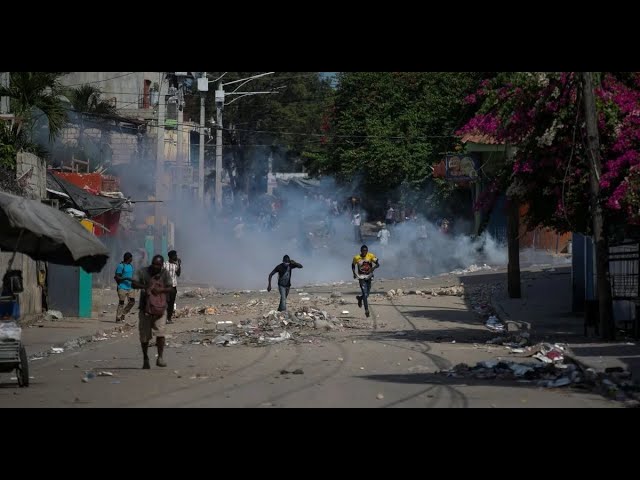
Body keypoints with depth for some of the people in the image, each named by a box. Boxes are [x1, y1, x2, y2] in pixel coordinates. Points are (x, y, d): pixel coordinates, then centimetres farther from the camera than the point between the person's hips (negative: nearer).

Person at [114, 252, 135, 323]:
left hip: (129, 287, 8)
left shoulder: (131, 266, 15)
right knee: (121, 303, -6)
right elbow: (117, 277, -13)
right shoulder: (121, 266, -10)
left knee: (132, 301, 2)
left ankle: (123, 314, 17)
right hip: (122, 288, -8)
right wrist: (126, 278, -22)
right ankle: (118, 318, -1)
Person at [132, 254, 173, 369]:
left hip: (160, 307, -1)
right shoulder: (143, 272, 2)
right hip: (145, 307, 1)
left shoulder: (165, 273, 4)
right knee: (144, 335, 5)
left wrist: (160, 290, -20)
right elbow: (133, 284, -6)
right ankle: (145, 359, 20)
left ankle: (160, 357, -9)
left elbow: (170, 288, -1)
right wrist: (144, 287, -23)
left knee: (160, 332, -16)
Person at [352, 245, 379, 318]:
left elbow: (377, 264, -9)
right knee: (365, 294, -15)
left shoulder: (371, 256, -6)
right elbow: (353, 265, 14)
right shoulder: (356, 258, -5)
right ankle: (366, 310, -10)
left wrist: (373, 268, -29)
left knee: (367, 294, 10)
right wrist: (354, 273, 1)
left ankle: (360, 298, 44)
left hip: (369, 277, 2)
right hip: (362, 277, -2)